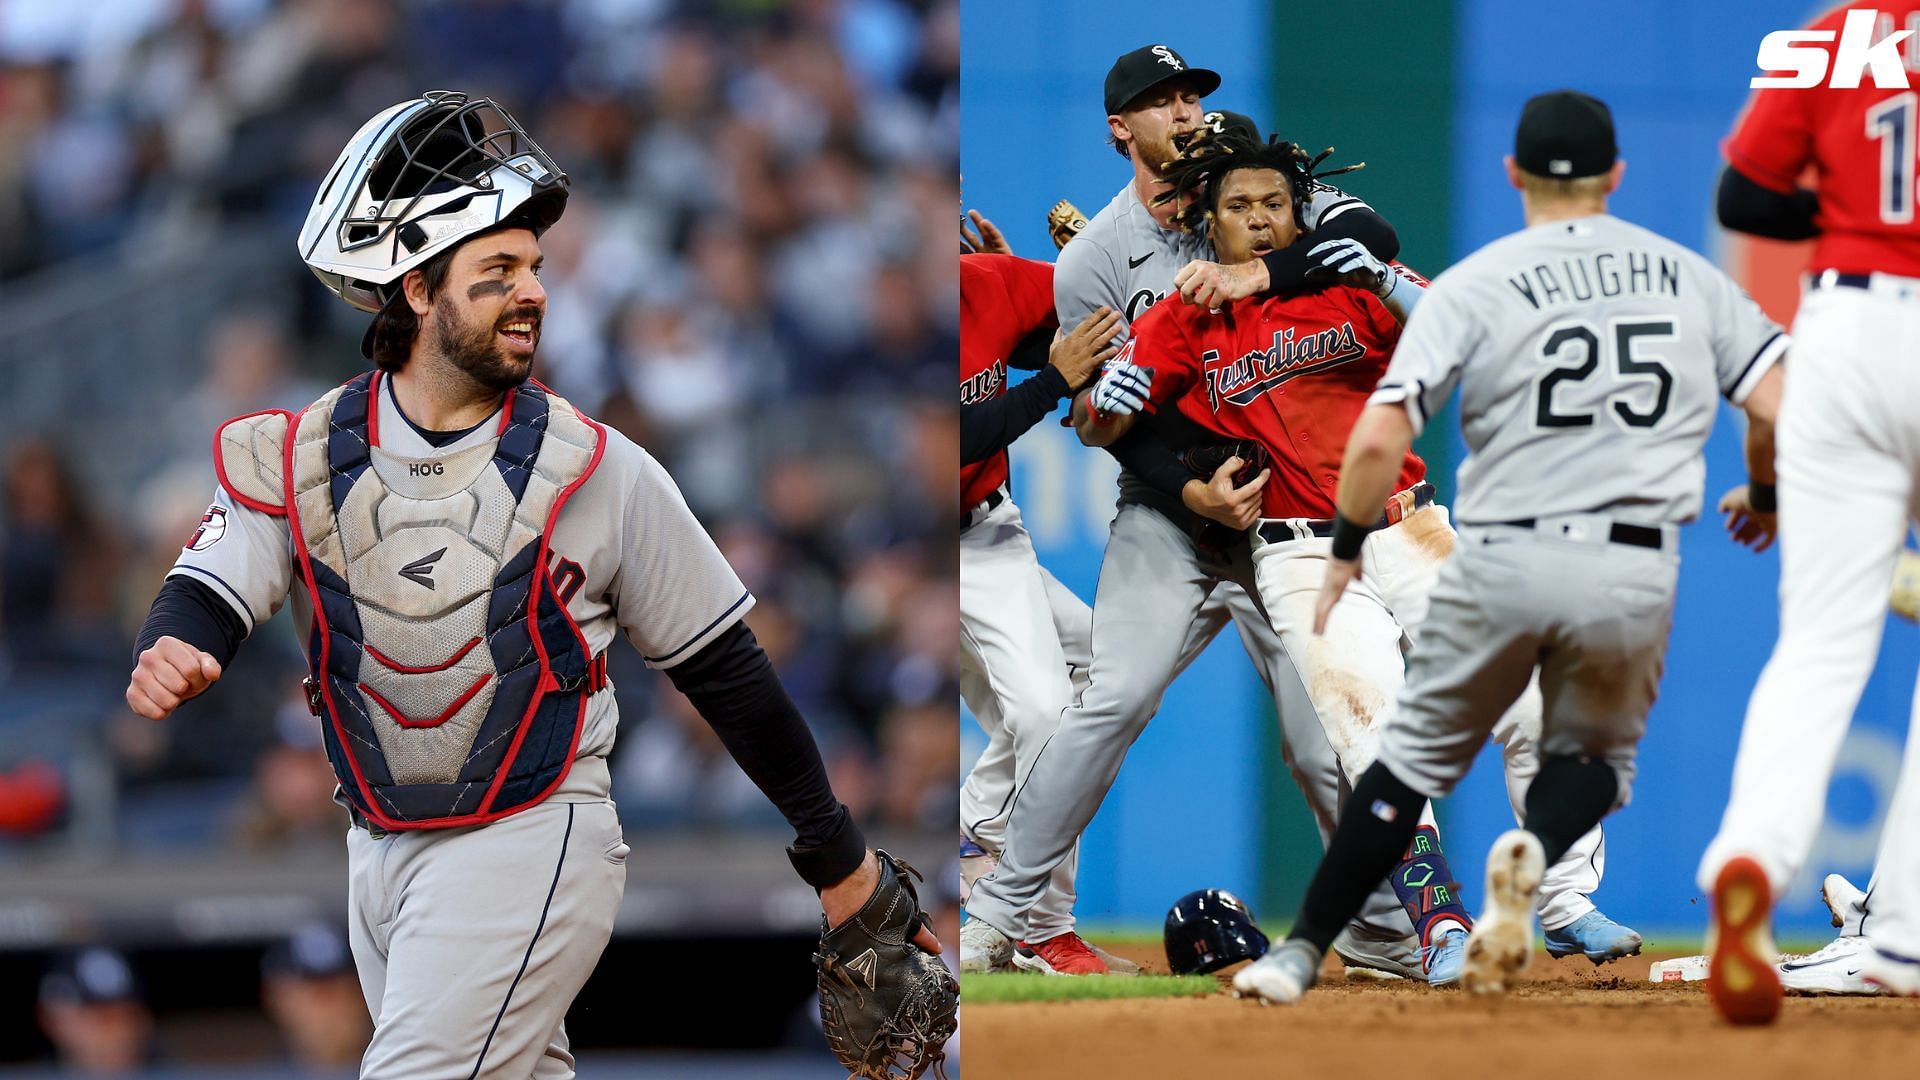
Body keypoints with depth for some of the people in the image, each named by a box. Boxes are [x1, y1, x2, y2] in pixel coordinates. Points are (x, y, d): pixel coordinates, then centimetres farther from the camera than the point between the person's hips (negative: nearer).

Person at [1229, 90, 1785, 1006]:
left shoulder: (1472, 286, 1)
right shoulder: (1690, 277, 8)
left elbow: (1376, 441, -8)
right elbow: (1780, 412, 0)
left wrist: (1349, 551, 8)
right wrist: (1764, 500, 20)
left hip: (1502, 563, -1)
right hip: (1636, 576, 1)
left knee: (1419, 756, 17)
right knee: (1595, 754, 23)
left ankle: (1303, 952, 13)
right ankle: (1536, 849, -12)